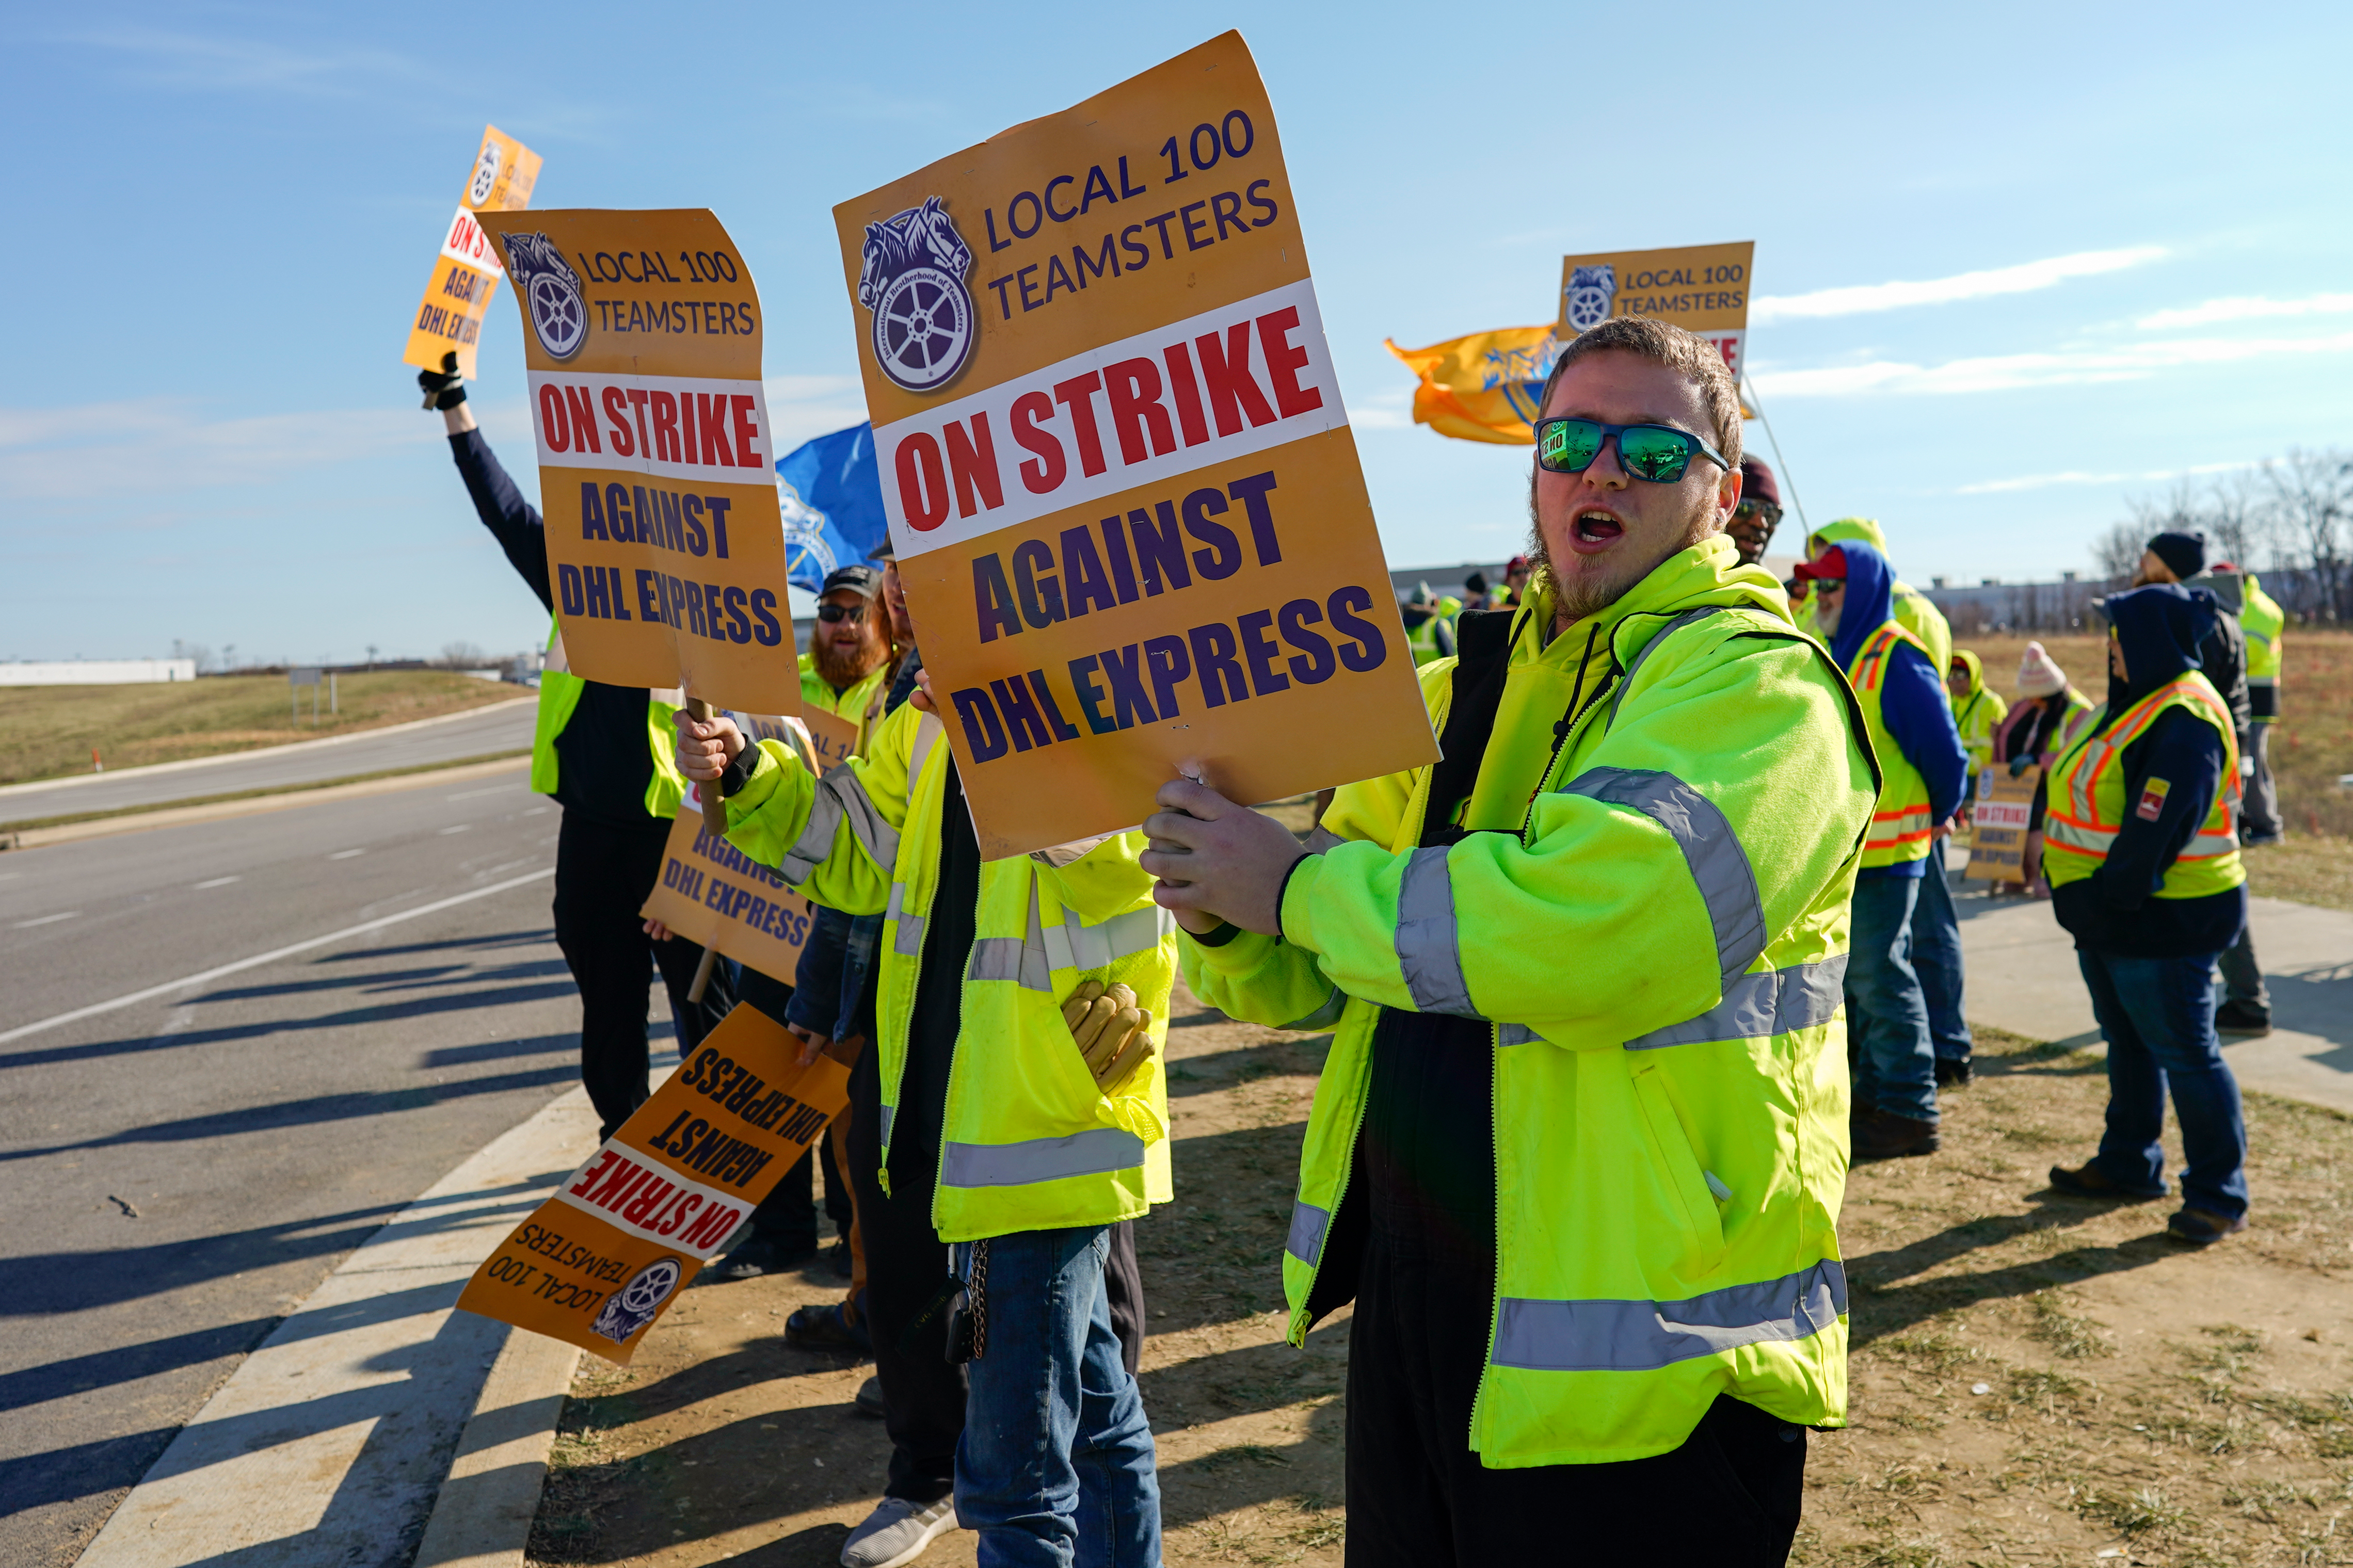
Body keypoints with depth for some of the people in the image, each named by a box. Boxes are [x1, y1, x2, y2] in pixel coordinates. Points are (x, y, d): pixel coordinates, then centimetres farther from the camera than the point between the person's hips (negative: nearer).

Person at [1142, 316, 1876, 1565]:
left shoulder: (1754, 686, -13)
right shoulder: (1461, 690, 9)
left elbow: (1582, 925, -31)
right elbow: (1312, 977, 11)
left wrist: (1296, 885, -19)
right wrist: (1218, 907, -11)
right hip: (1410, 1298, 7)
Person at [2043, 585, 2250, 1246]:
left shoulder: (2184, 719, -20)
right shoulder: (2142, 702, 13)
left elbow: (2156, 827, -25)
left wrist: (2113, 896, -21)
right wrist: (2095, 906, 15)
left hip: (2164, 920, -11)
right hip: (2118, 918, 11)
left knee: (2184, 1054, -2)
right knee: (2130, 1045, 19)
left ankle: (2219, 1196, 9)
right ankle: (2128, 1166, 32)